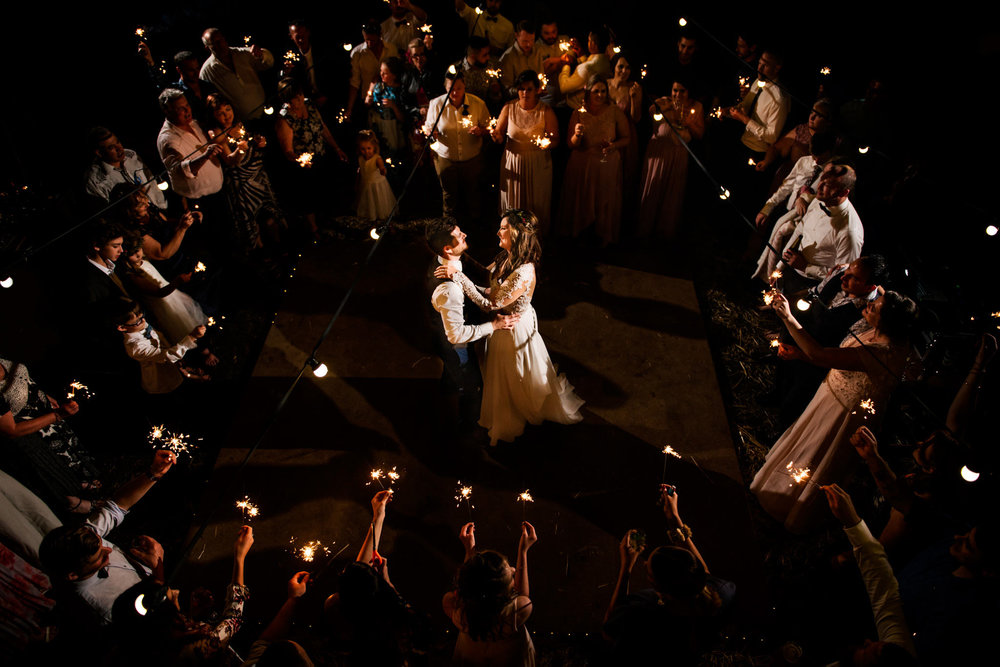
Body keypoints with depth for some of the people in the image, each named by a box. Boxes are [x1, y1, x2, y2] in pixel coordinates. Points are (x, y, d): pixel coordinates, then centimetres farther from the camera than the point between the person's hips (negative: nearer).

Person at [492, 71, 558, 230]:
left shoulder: (546, 112, -11)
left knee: (536, 204, 13)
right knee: (512, 205, 15)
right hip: (512, 162, 2)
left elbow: (556, 140, -5)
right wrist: (497, 135, -21)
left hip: (538, 164, -2)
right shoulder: (508, 108, -5)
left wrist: (548, 143, -29)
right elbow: (499, 132, 4)